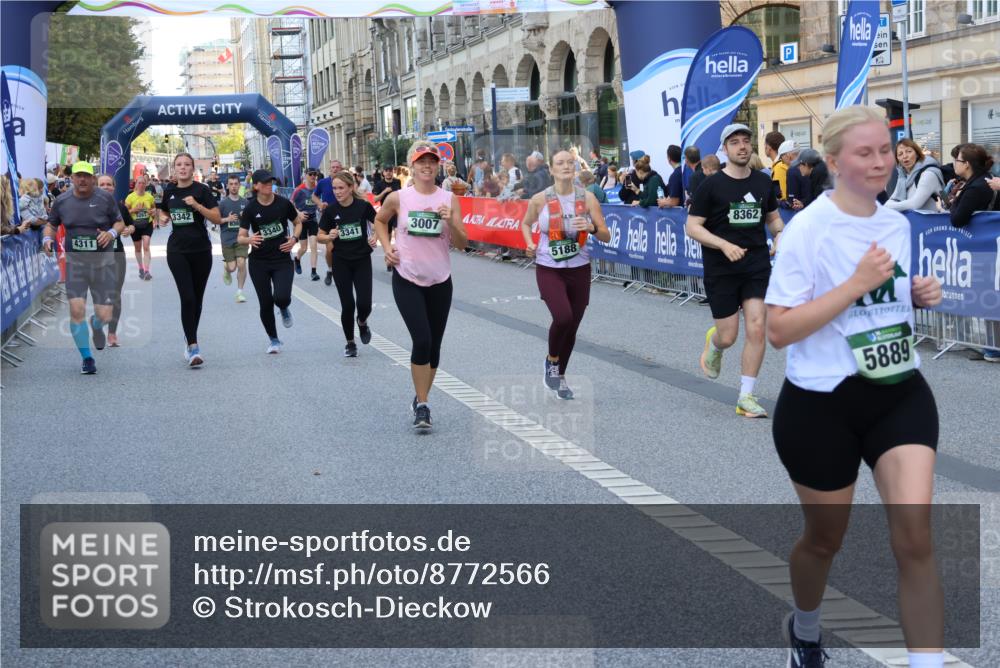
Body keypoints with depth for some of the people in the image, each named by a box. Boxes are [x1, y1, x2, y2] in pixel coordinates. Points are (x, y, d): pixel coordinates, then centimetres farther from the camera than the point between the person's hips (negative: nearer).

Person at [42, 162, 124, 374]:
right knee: (76, 309, -14)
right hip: (75, 262, 1)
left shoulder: (105, 199, -2)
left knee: (105, 316, -4)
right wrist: (47, 238, -4)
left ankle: (96, 326, 39)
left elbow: (120, 223, 5)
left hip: (103, 262, -1)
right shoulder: (62, 201, 3)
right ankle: (87, 358, 4)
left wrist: (111, 233, -16)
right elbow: (51, 224, 16)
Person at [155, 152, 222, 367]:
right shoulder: (169, 191, 7)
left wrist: (197, 205, -19)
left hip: (201, 250, -1)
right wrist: (163, 219, 3)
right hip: (177, 250, 1)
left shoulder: (202, 190, -3)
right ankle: (193, 346, -13)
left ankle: (190, 340, 27)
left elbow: (217, 219, -8)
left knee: (197, 299, 9)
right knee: (187, 297, -12)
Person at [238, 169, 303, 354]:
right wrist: (249, 240, -29)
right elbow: (240, 237, -7)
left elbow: (298, 223, 12)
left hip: (282, 259, 0)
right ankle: (274, 340, 23)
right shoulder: (250, 209, -6)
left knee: (281, 297, -20)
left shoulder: (283, 204, -4)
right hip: (259, 262, 0)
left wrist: (294, 238, -7)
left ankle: (284, 309, 20)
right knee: (266, 303, 2)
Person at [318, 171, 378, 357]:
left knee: (364, 303, -8)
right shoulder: (330, 211, -6)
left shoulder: (363, 206, -9)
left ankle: (362, 323, 28)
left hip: (362, 260, -1)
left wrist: (375, 237, -13)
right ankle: (350, 343, 20)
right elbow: (320, 236, 2)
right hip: (341, 262, 1)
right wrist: (329, 237, -19)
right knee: (347, 305, 0)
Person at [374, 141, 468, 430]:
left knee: (433, 345, 8)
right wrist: (387, 247, 3)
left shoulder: (449, 199, -1)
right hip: (407, 279, -2)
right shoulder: (398, 198, -3)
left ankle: (421, 401, 26)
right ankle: (422, 405, -4)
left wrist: (450, 222, -20)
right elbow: (380, 221, 17)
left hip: (440, 281, 2)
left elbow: (462, 244, -3)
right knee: (422, 340, -15)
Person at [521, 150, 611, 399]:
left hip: (579, 269, 3)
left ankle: (560, 376, 33)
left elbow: (606, 236, -1)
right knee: (563, 317, -24)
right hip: (548, 269, -2)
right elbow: (525, 223, 14)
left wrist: (591, 228, -21)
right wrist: (529, 244, -3)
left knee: (572, 327, 9)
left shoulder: (587, 198, -3)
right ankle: (551, 360, 7)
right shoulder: (540, 199, -6)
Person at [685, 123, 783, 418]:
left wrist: (779, 234, -1)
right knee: (728, 336, 1)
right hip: (721, 269, -3)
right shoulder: (712, 184, -6)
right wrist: (724, 245, -20)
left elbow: (772, 217, 22)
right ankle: (713, 343, 41)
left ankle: (746, 397, 3)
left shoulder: (762, 182, 7)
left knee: (756, 329, -8)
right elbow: (692, 227, -7)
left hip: (757, 266, 3)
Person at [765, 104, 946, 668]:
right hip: (823, 404, -4)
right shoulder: (809, 229, -15)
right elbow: (779, 330, -20)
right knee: (826, 538, 14)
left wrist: (918, 295, -1)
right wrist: (855, 285, -25)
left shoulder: (898, 224, 5)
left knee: (915, 532, -14)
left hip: (900, 393, 4)